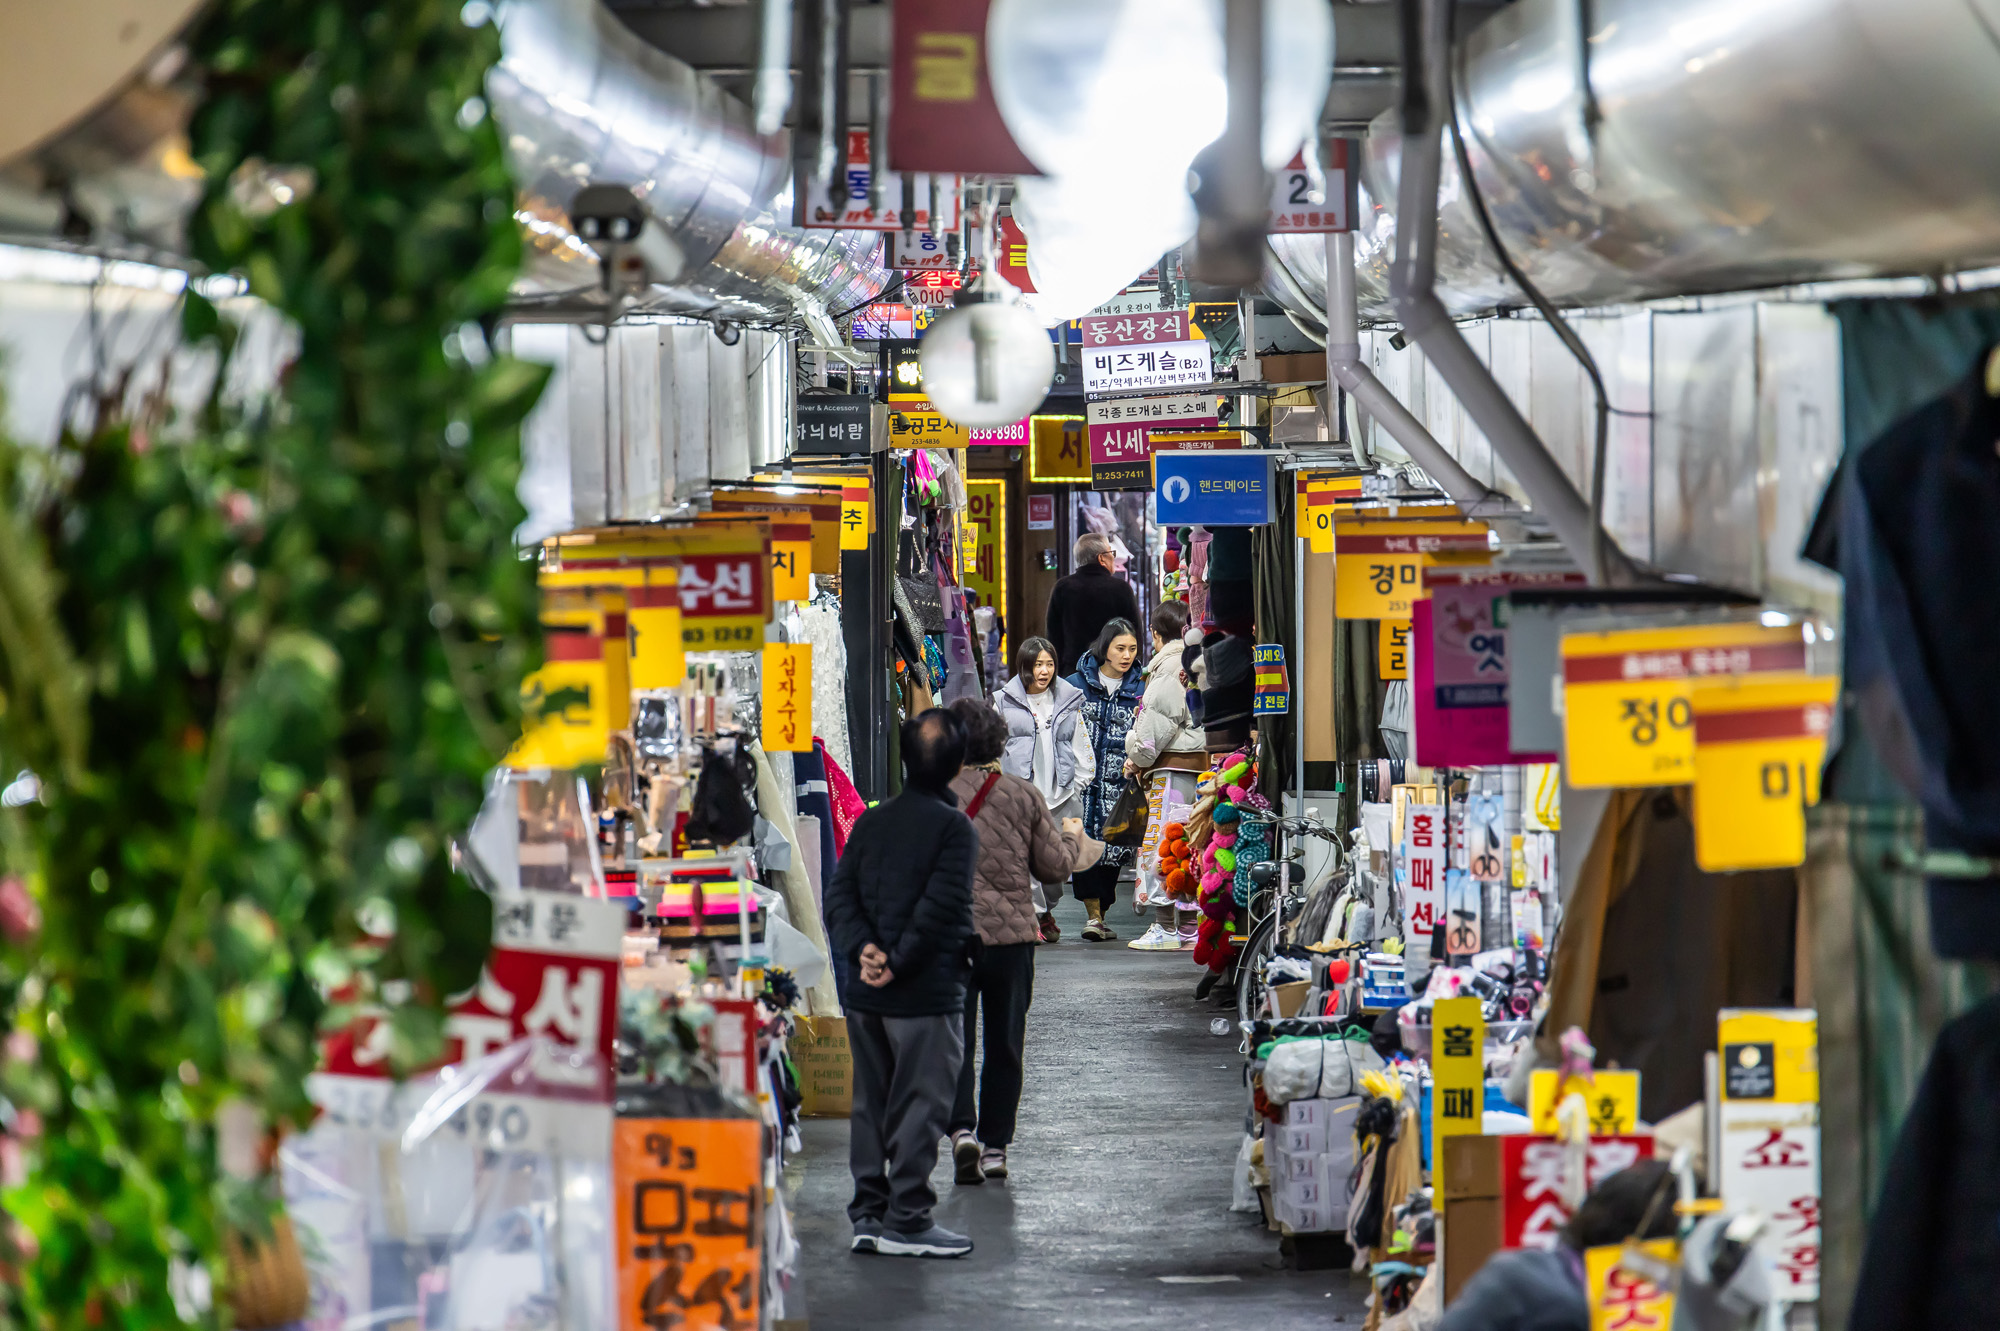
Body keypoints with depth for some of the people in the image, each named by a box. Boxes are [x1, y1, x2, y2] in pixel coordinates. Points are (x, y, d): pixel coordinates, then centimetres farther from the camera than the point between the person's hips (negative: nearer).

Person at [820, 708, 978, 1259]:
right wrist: (900, 963, -13)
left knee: (870, 1103, 13)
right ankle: (907, 1220, -1)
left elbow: (839, 893, 4)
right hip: (926, 994, -6)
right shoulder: (955, 828, -9)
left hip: (864, 992, 6)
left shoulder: (871, 822, 10)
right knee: (919, 1105, -1)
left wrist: (863, 948, -7)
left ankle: (869, 1214, 16)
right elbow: (941, 908, -18)